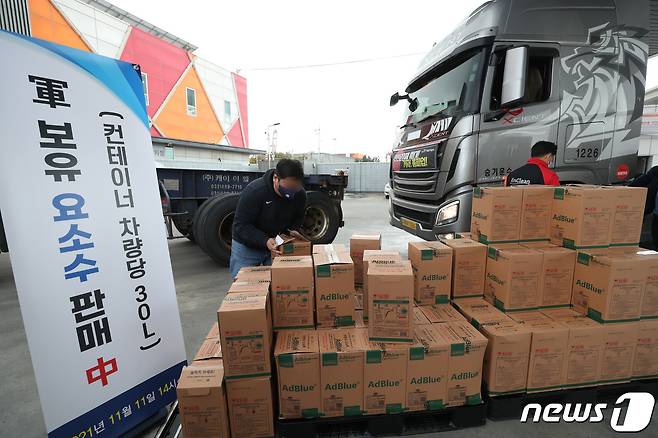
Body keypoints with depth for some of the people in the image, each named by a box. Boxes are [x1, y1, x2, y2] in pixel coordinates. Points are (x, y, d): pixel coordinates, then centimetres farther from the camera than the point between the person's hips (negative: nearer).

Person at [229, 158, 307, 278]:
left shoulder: (300, 194, -13)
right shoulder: (254, 191, -27)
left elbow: (299, 217, 6)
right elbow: (241, 225, -23)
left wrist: (293, 230, -15)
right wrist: (264, 241, -35)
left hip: (279, 245, 3)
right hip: (248, 247, -3)